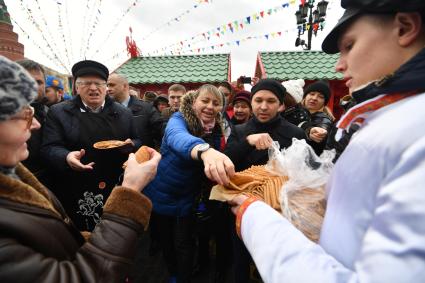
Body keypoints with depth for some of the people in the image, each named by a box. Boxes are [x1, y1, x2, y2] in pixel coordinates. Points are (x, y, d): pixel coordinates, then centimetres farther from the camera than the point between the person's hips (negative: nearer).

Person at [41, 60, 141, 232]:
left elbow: (137, 142, 12)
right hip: (75, 194, -2)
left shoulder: (123, 113, 7)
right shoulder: (58, 112, 1)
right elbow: (49, 148, -5)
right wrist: (67, 157, -26)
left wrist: (131, 145, -11)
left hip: (116, 191, 2)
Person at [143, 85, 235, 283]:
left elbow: (216, 161, -3)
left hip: (187, 199, 1)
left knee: (183, 245, 9)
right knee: (165, 241, 20)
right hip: (161, 194, 0)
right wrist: (204, 150, -67)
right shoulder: (179, 119, -23)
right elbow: (177, 137, -47)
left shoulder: (216, 131, -10)